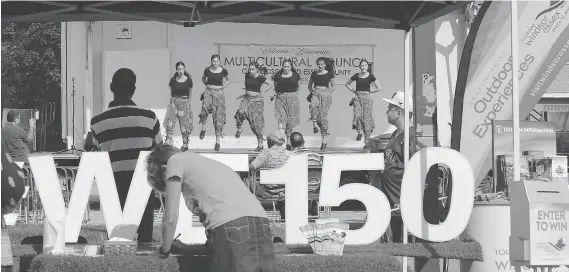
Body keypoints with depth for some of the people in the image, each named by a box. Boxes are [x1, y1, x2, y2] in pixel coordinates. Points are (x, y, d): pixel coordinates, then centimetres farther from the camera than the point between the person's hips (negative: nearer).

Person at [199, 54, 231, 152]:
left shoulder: (223, 71, 0)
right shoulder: (207, 70, 3)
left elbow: (228, 80, 16)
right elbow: (203, 78, 24)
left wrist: (223, 86, 4)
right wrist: (206, 84, 10)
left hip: (219, 93, 0)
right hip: (208, 92, 0)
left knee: (218, 117, -2)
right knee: (205, 107, -31)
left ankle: (217, 142, 2)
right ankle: (203, 129, -12)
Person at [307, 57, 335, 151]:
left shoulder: (329, 74, 3)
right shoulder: (314, 74, 11)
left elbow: (333, 86, 10)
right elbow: (310, 85, 22)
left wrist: (328, 93, -3)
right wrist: (312, 91, 6)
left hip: (325, 95, -2)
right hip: (315, 94, 2)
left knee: (323, 116, -5)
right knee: (313, 106, -36)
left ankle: (324, 139, 0)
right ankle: (315, 123, -27)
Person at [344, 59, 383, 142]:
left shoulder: (370, 76, 0)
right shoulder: (356, 76, 5)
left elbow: (379, 88, 0)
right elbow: (347, 84, 20)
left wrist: (370, 91, 3)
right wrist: (353, 91, 9)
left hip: (367, 97, -1)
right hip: (357, 98, 1)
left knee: (367, 117, -3)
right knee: (357, 115, -15)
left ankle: (367, 136, 6)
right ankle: (359, 132, 4)